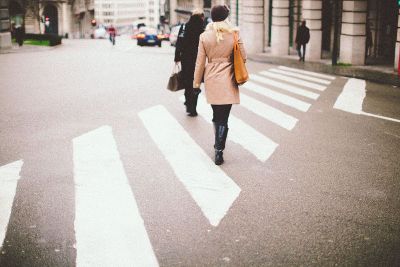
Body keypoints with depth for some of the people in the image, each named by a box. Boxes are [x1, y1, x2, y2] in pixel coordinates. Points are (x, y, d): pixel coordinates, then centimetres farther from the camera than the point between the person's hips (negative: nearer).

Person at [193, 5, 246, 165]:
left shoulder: (204, 36, -3)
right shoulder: (234, 34, -6)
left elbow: (200, 62, -1)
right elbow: (243, 58, -1)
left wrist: (196, 83, 7)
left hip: (211, 80, 2)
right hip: (228, 80, -2)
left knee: (216, 115, 20)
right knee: (223, 118, 0)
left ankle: (218, 144, 34)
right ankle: (219, 151, -6)